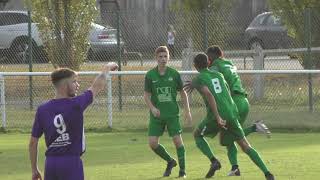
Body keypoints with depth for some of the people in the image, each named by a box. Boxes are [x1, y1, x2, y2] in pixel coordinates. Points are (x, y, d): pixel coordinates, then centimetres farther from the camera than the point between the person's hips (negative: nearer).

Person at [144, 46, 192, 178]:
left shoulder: (174, 74, -2)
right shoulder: (150, 75, -3)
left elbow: (182, 93, 7)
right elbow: (146, 95, 0)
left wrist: (187, 111, 3)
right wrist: (152, 108, -17)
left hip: (172, 113, -1)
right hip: (157, 114, 1)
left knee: (177, 140, -9)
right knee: (152, 143, -5)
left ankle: (182, 170, 5)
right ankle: (170, 161, 20)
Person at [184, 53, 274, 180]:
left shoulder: (198, 79, 2)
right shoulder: (218, 75, 20)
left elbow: (209, 95, -16)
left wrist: (217, 117, -21)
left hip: (215, 117, -5)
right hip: (232, 114, 5)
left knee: (197, 135, 23)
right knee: (245, 146, 11)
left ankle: (213, 161, 1)